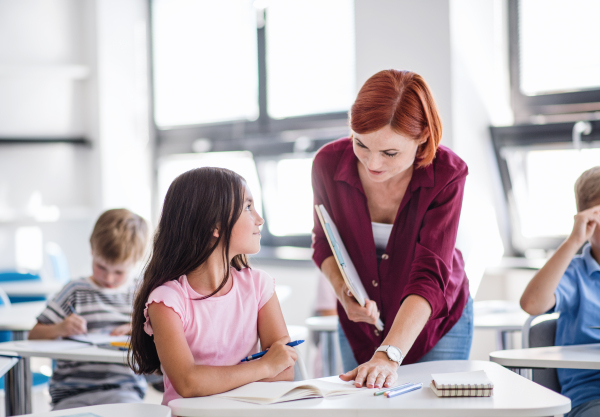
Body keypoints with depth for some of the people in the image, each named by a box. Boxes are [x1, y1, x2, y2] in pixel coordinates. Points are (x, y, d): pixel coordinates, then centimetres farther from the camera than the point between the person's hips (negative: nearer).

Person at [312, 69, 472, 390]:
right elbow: (325, 241, -1)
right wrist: (343, 290, -22)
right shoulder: (329, 163, -20)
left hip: (436, 322, -2)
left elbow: (430, 276, -33)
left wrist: (389, 355, -45)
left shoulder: (446, 175, -27)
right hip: (361, 322, 2)